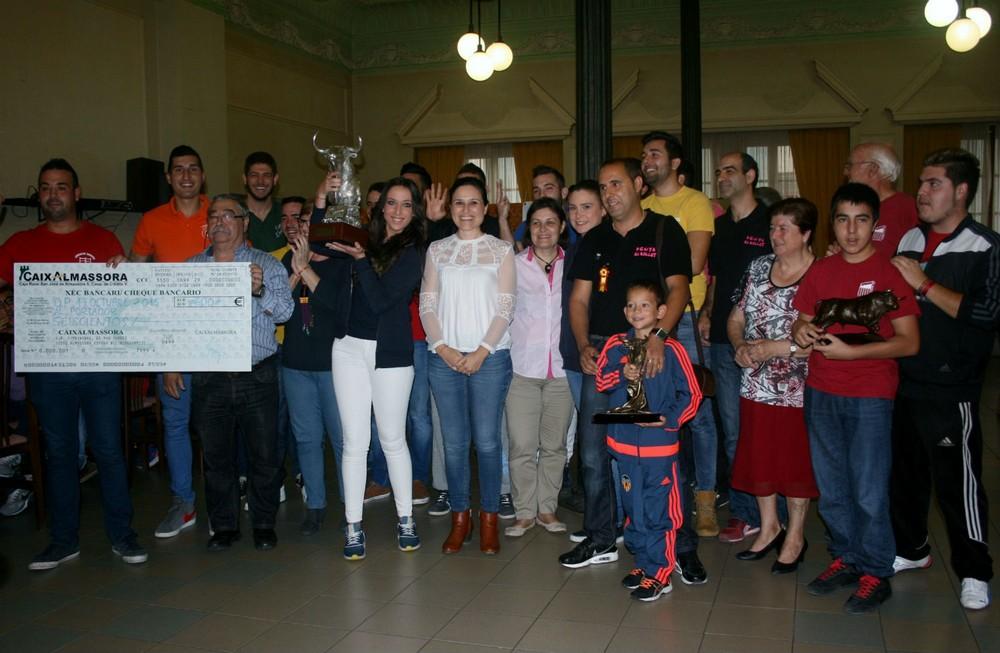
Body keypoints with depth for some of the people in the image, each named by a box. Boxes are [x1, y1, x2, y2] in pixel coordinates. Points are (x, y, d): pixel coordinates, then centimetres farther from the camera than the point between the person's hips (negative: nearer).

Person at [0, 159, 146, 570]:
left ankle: (121, 535, 13)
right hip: (47, 367, 1)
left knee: (109, 450, 3)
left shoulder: (104, 240, 6)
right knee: (59, 453, 9)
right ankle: (64, 540, 20)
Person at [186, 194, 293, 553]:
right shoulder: (191, 267, 11)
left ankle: (264, 524, 18)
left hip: (257, 377, -2)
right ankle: (224, 526, 22)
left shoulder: (266, 264, 2)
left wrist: (260, 291, -26)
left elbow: (285, 311, -8)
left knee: (264, 455, 3)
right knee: (216, 457, 9)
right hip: (208, 378, 2)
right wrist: (170, 364, 5)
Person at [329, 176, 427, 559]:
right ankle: (353, 526, 10)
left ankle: (405, 519, 19)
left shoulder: (414, 252, -2)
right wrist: (322, 202, 4)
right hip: (350, 348, 3)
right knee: (354, 442, 4)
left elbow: (381, 299, -12)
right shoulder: (367, 241, 10)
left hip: (390, 353, -3)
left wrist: (361, 259, -12)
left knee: (393, 439, 5)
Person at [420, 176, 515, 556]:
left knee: (487, 440, -1)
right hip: (444, 357, 2)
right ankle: (460, 518, 16)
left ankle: (489, 519, 13)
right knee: (454, 442, 4)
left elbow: (505, 307, -1)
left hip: (490, 357, -2)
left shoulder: (501, 250, 5)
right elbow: (427, 305, 7)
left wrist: (481, 351, -11)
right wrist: (443, 348, -7)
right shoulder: (437, 250, 12)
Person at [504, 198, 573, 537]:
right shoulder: (515, 265, 3)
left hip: (562, 369, 1)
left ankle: (547, 508, 22)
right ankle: (524, 512, 11)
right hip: (522, 368, -1)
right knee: (522, 446, -2)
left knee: (554, 445, 8)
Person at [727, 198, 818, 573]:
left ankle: (795, 536, 26)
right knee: (759, 457, 14)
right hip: (756, 386, 5)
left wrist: (775, 348, -19)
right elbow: (736, 318, 13)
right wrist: (740, 347, -6)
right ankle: (769, 526, 34)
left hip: (798, 389, -5)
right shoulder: (758, 267, 6)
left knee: (797, 461, 8)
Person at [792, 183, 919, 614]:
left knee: (869, 492, 1)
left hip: (870, 397, -5)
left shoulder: (889, 273, -7)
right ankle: (846, 558, 29)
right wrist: (801, 331, -9)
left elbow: (909, 342, -11)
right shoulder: (820, 271, 7)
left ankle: (875, 573, 16)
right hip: (821, 393, 5)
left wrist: (849, 351, -19)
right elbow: (802, 322, 15)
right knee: (831, 488, 13)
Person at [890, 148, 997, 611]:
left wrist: (924, 284, -18)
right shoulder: (909, 240, 10)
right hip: (902, 381, 6)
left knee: (958, 481, 1)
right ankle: (911, 548, 34)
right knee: (905, 470, 16)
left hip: (950, 389, -6)